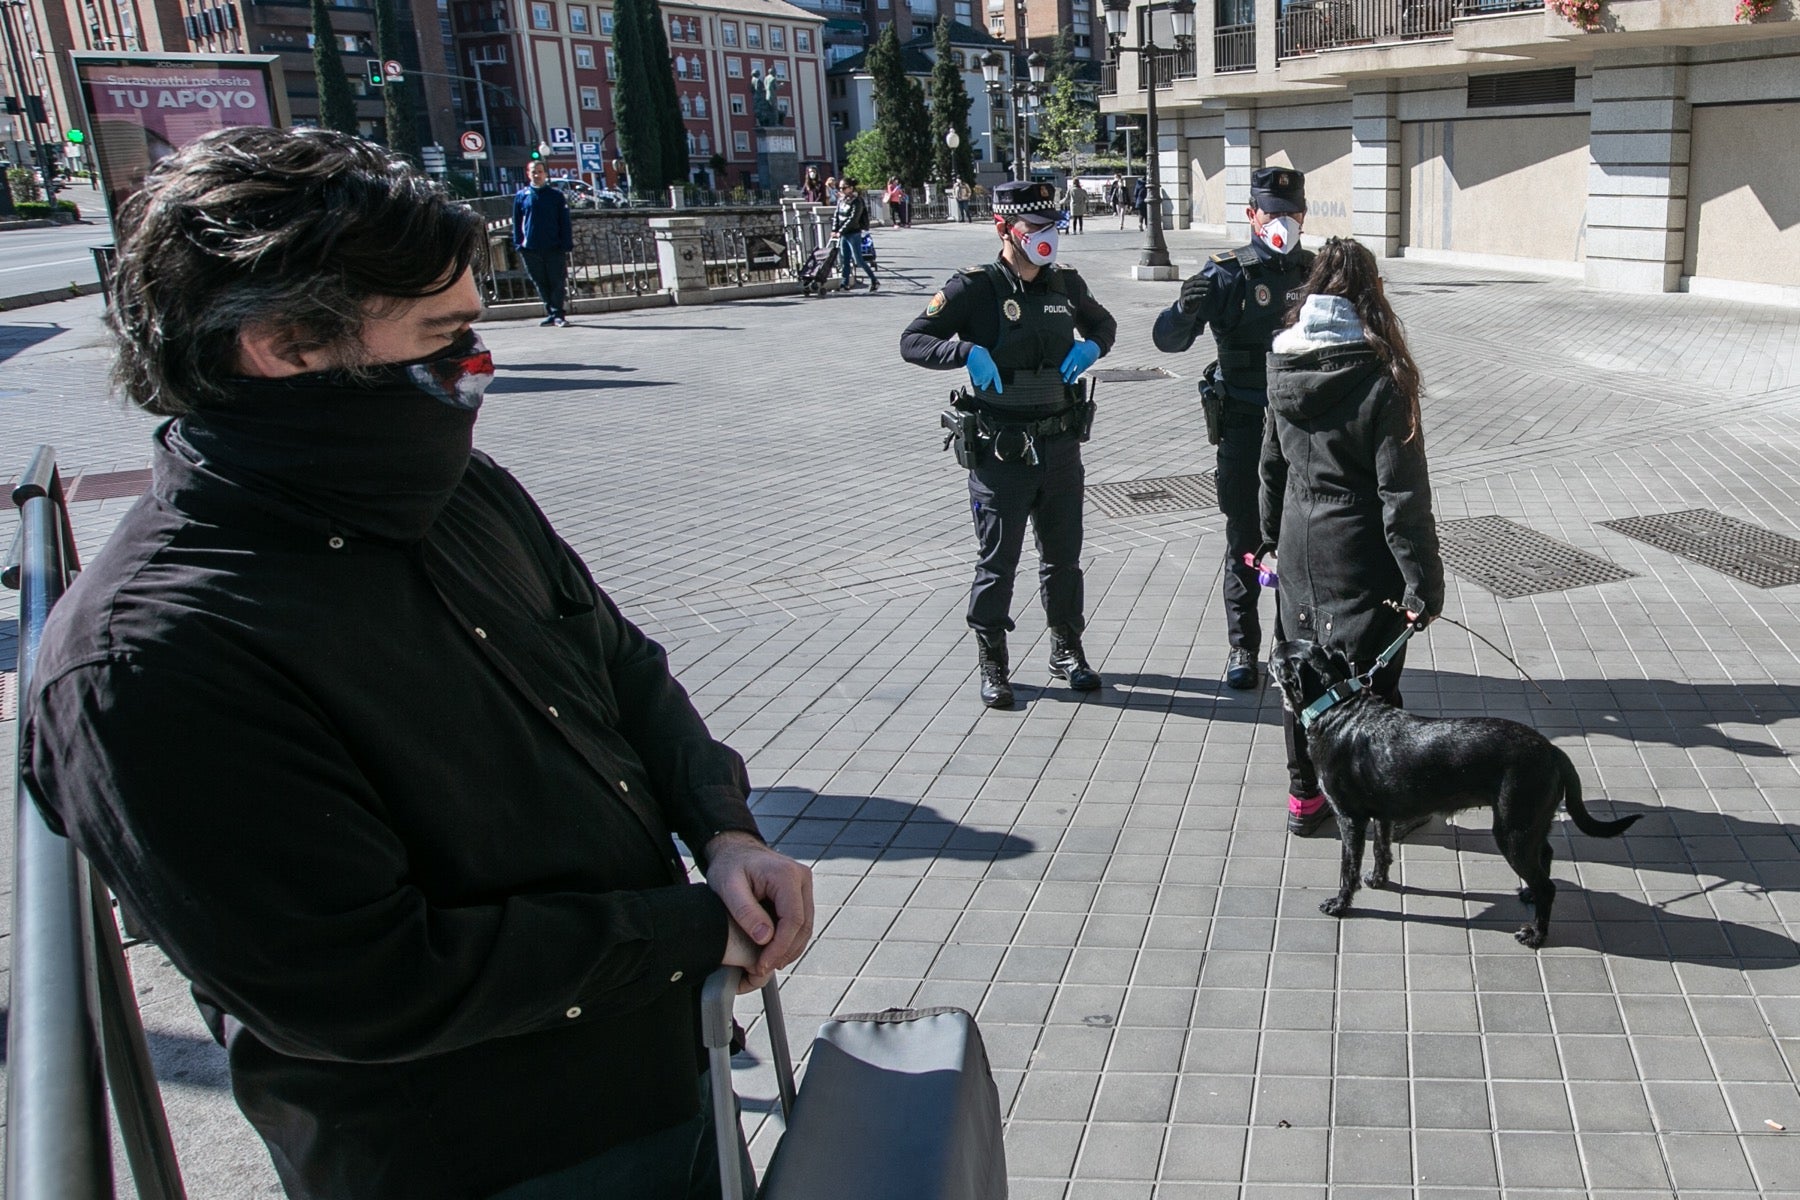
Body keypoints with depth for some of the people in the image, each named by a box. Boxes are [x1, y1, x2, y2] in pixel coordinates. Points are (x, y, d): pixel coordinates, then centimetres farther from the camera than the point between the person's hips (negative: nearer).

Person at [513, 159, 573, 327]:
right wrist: (518, 245, 0)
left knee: (558, 283, -4)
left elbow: (565, 223, 3)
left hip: (554, 248, -2)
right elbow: (517, 223, 10)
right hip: (531, 249, 2)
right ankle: (551, 313, 15)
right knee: (541, 284, 7)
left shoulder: (556, 195, 4)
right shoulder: (521, 196, 7)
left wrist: (567, 245, -5)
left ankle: (557, 314, -1)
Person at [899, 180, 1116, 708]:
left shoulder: (1065, 283, 6)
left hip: (1060, 446, 5)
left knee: (1063, 555, 16)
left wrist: (1091, 347, 0)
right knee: (997, 562, 4)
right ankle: (992, 665, 20)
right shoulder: (975, 287, -9)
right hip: (1001, 450, -5)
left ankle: (1068, 650, 33)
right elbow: (912, 341, -12)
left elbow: (1103, 323, 23)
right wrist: (967, 352, -30)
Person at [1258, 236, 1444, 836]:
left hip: (1299, 544, 5)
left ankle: (1304, 797, 27)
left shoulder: (1283, 365, 1)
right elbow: (1403, 489, -16)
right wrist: (1422, 581, -12)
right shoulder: (1380, 376, -16)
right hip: (1359, 551, -5)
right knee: (1370, 676, 8)